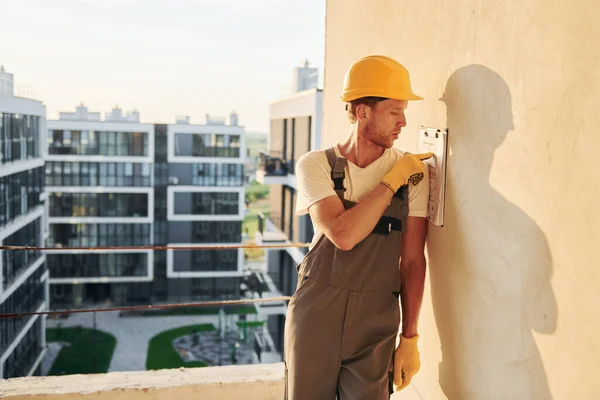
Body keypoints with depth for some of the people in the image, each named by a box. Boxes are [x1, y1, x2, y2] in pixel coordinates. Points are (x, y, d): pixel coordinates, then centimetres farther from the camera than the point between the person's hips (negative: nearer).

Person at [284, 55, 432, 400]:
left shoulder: (414, 172, 0)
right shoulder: (316, 165, -4)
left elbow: (413, 260, 0)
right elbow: (343, 235, -20)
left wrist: (410, 338, 0)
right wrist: (392, 182, -12)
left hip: (375, 323, 1)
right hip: (315, 313, 0)